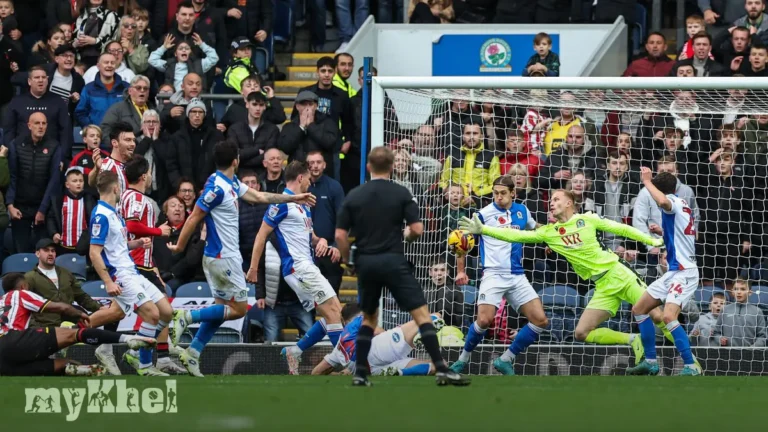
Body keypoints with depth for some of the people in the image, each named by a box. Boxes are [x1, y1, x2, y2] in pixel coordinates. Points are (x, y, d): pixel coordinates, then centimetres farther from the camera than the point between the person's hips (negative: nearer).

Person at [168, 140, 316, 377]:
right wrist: (180, 246, -9)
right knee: (239, 309, -3)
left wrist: (293, 198, 21)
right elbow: (194, 218, -15)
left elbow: (258, 196, 20)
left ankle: (192, 352, 9)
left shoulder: (232, 183, 9)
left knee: (223, 308, 11)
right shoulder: (216, 188, -19)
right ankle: (187, 316, -8)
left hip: (219, 257, 9)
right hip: (223, 258, -9)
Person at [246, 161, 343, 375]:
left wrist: (320, 241, 3)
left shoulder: (302, 205, 20)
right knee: (332, 309, -14)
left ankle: (295, 351, 9)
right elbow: (262, 234, -9)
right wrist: (253, 268, -11)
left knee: (332, 313, 6)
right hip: (297, 266, -10)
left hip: (306, 267, 10)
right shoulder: (283, 203, -8)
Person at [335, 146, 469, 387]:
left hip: (365, 263, 3)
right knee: (421, 313, -4)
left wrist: (347, 262, 14)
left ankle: (360, 373, 15)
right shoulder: (400, 194, -3)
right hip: (392, 261, -3)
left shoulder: (354, 196, 4)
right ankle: (441, 369, -14)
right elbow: (417, 229, -8)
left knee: (369, 318, 21)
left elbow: (340, 235, 0)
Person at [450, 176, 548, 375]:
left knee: (541, 320, -4)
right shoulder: (484, 214, -5)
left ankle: (506, 359, 8)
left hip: (517, 276, 5)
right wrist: (461, 270, -4)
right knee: (484, 320, -22)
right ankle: (463, 359, 2)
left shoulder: (522, 211, 8)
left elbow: (534, 229, 30)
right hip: (494, 275, -5)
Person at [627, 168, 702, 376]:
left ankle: (691, 367, -24)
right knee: (639, 309, 14)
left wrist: (647, 181, -22)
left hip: (684, 272, -10)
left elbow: (662, 201, -37)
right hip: (674, 271, 10)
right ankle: (650, 361, 18)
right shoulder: (684, 207, 15)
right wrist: (664, 232, 31)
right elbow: (692, 235, 29)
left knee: (669, 316, -26)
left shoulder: (675, 203, -11)